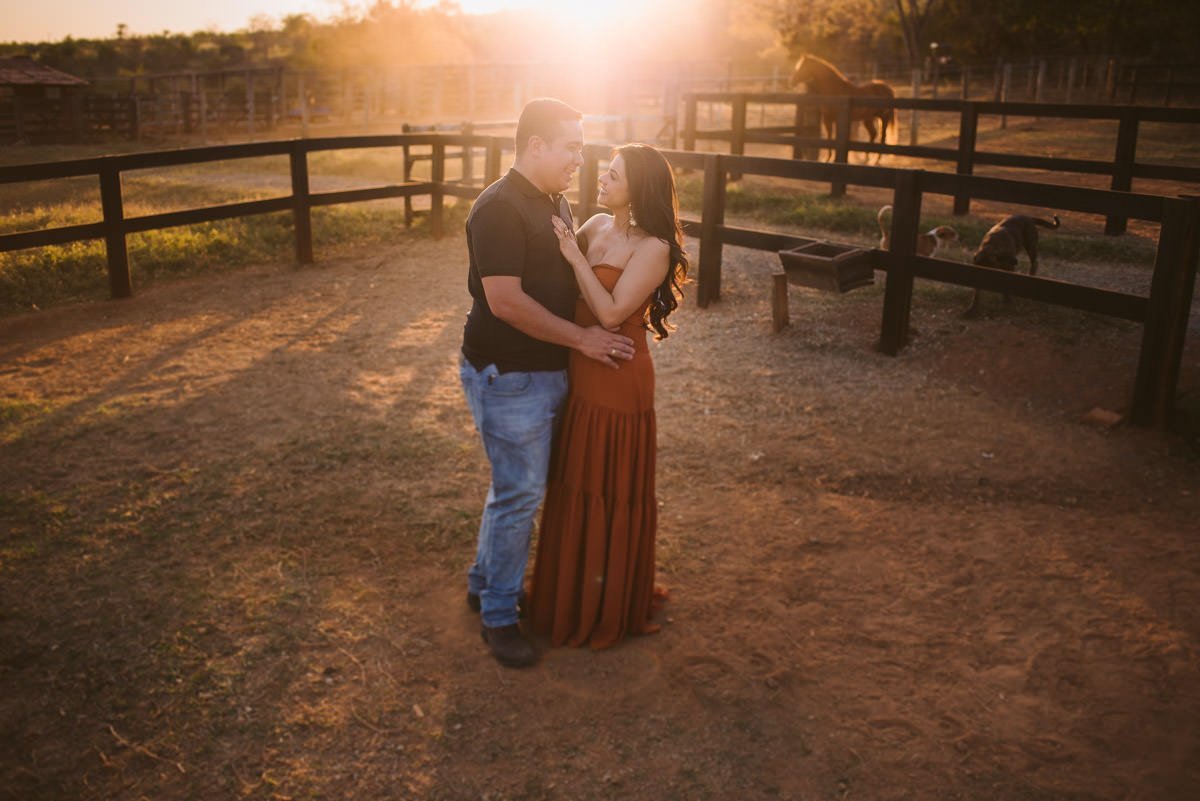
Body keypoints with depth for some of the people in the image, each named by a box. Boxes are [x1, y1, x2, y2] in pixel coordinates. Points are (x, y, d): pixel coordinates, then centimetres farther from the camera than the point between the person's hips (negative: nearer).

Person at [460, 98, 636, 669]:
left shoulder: (555, 203, 11)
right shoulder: (499, 208, -18)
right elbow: (505, 301, -25)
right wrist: (581, 338, -19)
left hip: (548, 372, 9)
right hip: (507, 376, -9)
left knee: (519, 486, 18)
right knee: (519, 492, -1)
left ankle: (485, 582, 36)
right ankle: (498, 616, 15)